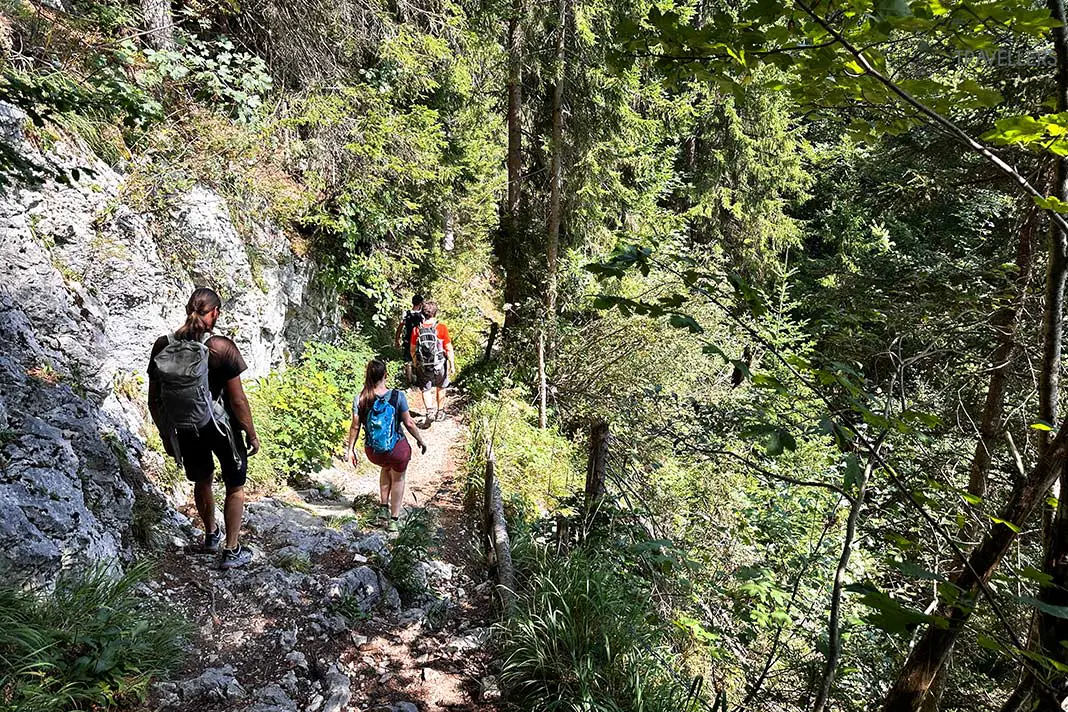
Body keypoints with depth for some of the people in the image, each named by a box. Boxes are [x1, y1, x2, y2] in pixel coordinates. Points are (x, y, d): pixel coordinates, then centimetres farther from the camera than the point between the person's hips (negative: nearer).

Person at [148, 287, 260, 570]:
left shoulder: (162, 346, -9)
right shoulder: (221, 348, -21)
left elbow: (154, 401, 0)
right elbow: (238, 400, -18)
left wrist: (165, 435, 14)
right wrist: (252, 434, -4)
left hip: (183, 431, 4)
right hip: (220, 427, -4)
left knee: (201, 481, 28)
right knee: (235, 487, 17)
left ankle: (211, 535, 49)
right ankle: (231, 551, 23)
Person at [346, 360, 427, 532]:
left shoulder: (360, 399, -12)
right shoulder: (397, 396, -18)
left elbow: (355, 427, -6)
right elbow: (409, 423, -10)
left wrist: (350, 449, 7)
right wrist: (420, 440, 6)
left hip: (372, 452, 3)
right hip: (397, 449, -3)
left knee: (386, 468, 37)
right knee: (398, 479, 26)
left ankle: (384, 508, 37)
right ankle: (394, 520, 34)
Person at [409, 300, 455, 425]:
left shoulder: (417, 329, -8)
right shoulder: (442, 327, -13)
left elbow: (412, 350, 1)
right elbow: (448, 349, -11)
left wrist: (415, 363, 17)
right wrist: (452, 365, -1)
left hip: (423, 366, 0)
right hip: (440, 364, 0)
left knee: (425, 389, 13)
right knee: (441, 388, 21)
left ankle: (429, 411, -5)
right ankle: (440, 412, 31)